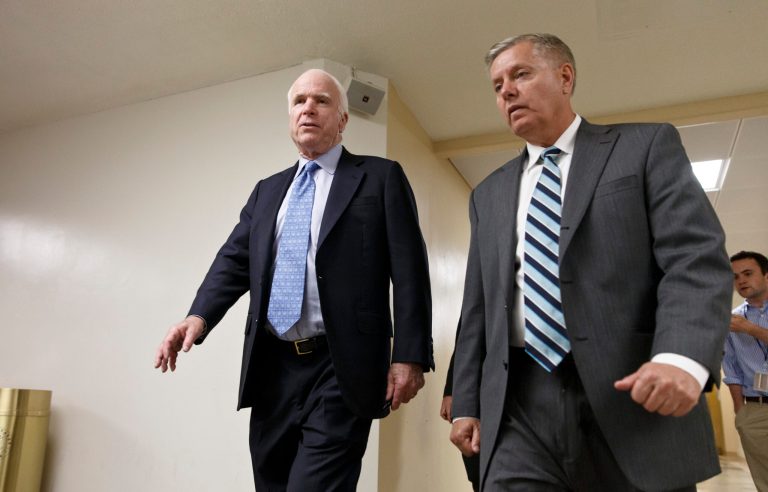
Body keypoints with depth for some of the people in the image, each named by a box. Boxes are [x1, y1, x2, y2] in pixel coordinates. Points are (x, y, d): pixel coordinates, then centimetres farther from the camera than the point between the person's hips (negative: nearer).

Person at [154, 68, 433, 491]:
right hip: (272, 367, 6)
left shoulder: (380, 177, 3)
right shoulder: (267, 190, 19)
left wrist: (409, 356, -12)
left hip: (340, 369, -5)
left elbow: (409, 272, -4)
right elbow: (234, 261, 11)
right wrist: (199, 316, -8)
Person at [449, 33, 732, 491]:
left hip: (637, 399, -2)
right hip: (521, 409, 3)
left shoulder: (647, 146, 5)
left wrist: (682, 357, -24)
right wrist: (468, 404, 10)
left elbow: (698, 257, -7)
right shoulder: (489, 194, 17)